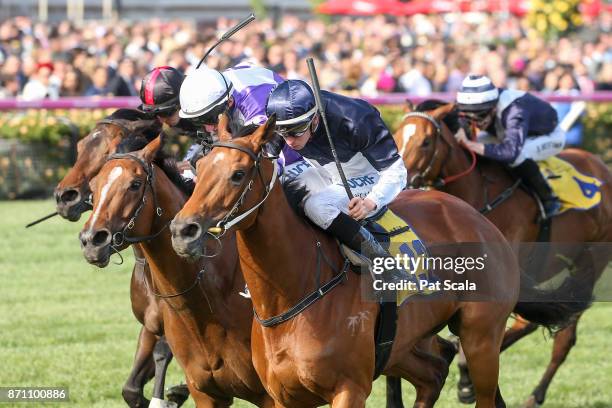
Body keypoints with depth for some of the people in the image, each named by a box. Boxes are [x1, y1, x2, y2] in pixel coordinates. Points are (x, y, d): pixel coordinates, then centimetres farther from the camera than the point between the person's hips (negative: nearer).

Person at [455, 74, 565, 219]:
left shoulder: (516, 112, -44)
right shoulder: (481, 107, -22)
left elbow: (511, 151, -55)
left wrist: (470, 144, -56)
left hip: (551, 136, -8)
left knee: (518, 156, -36)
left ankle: (548, 199, -17)